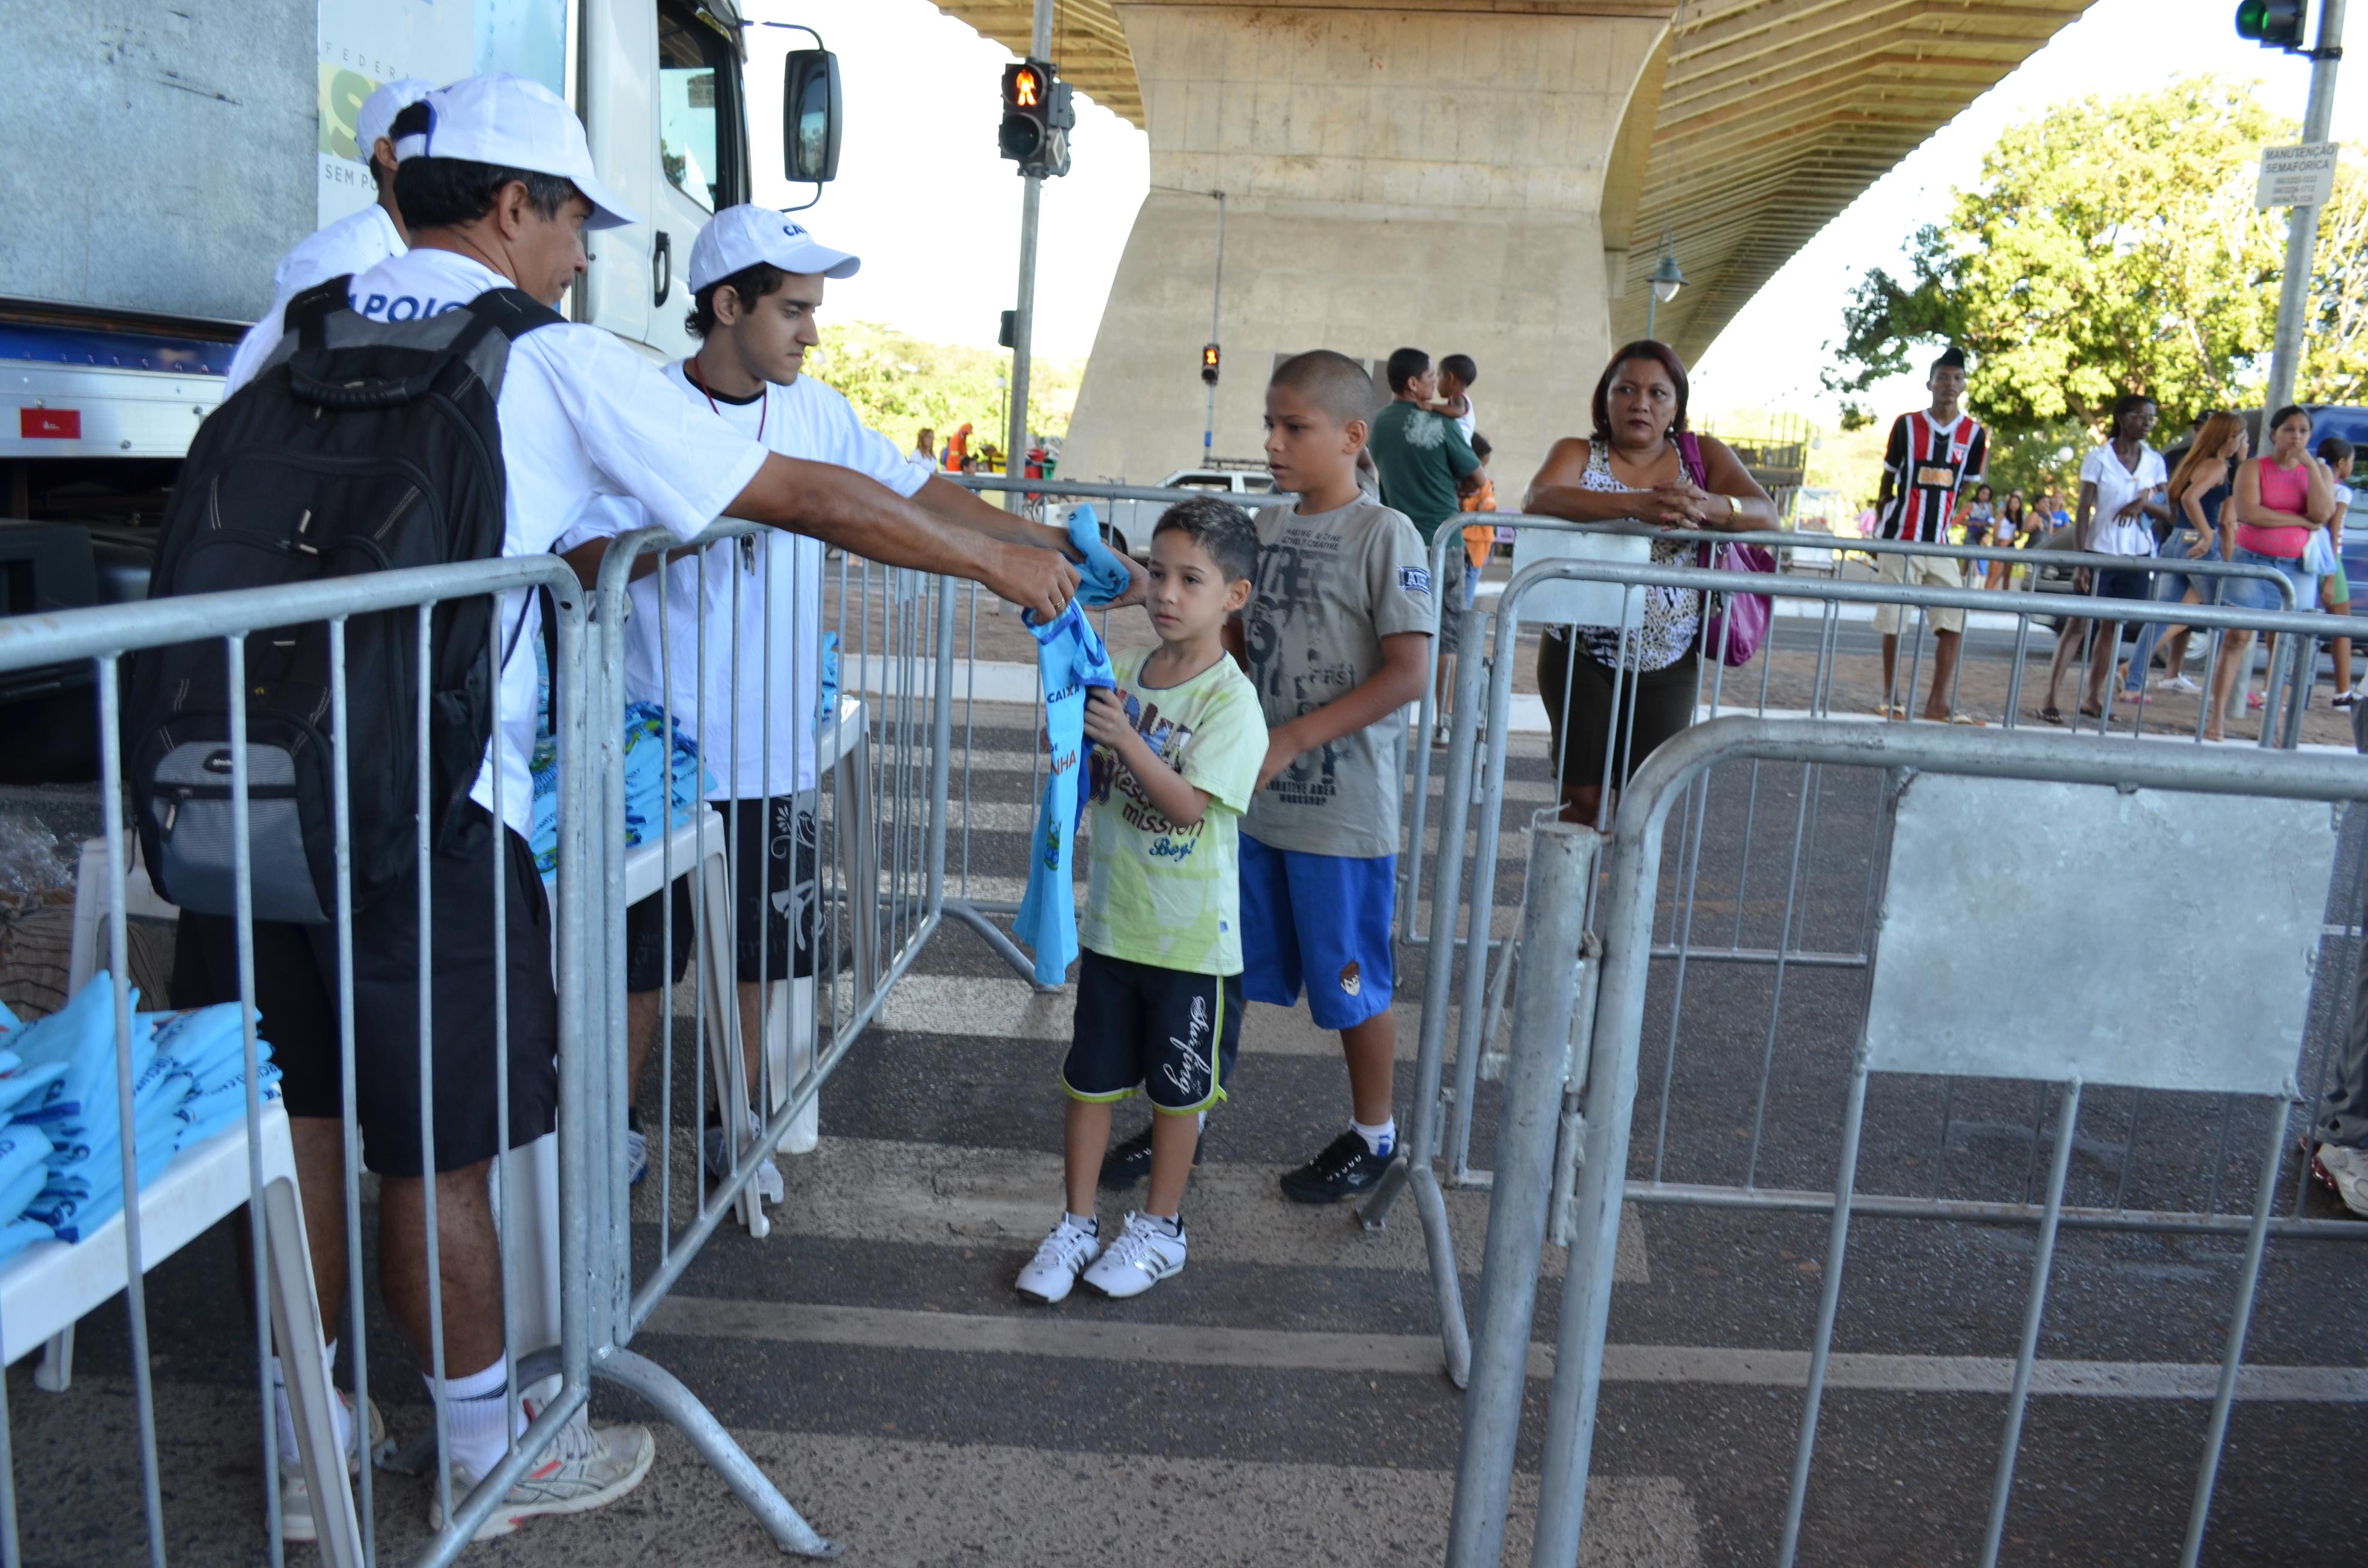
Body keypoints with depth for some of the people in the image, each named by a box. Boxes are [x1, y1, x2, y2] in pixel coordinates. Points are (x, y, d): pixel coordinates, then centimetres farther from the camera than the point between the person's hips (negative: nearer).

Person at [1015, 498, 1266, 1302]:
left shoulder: (1231, 700, -14)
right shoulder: (1123, 670, 2)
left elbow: (1189, 806, -22)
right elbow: (1089, 775, 10)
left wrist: (1127, 741, -32)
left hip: (1191, 935, -5)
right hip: (1111, 918, 5)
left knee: (1176, 1090, 12)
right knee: (1089, 1078, 13)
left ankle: (1159, 1229, 30)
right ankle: (1077, 1224, 29)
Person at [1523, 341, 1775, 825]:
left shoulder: (1703, 455, 6)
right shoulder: (1579, 454, 0)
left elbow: (1765, 513, -8)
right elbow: (1538, 500, -22)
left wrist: (1711, 507, -31)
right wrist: (1634, 503, -37)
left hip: (1667, 662, 2)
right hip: (1580, 656, -2)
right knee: (1586, 801, -6)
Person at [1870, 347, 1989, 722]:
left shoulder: (1974, 433, 5)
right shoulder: (1906, 425, 1)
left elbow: (1968, 492, 10)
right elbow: (1887, 482, 8)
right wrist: (1878, 534, 7)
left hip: (1944, 545, 2)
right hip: (1900, 540, -2)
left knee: (1954, 623, -4)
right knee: (1892, 622, 1)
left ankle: (1940, 703, 1)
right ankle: (1891, 698, 13)